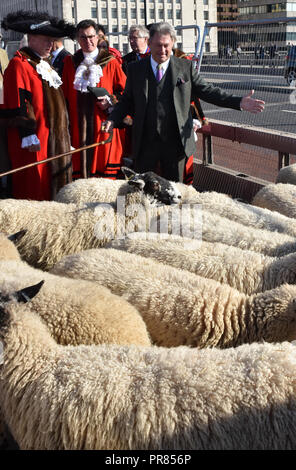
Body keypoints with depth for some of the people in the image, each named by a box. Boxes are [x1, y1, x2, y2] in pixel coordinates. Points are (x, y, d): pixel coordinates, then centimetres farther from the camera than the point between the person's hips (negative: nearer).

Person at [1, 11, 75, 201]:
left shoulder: (44, 65, 20)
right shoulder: (19, 65, -9)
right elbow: (18, 103, -17)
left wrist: (64, 139, 23)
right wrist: (29, 135, -22)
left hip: (53, 141, 9)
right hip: (35, 142, -9)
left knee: (55, 188, 11)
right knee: (35, 189, -6)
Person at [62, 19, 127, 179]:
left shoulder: (110, 62, 5)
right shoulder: (70, 62, 12)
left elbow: (124, 91, 8)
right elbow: (65, 95, 13)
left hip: (103, 123, -2)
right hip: (78, 124, 2)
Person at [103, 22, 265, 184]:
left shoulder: (186, 67, 3)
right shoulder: (135, 69, 6)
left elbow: (207, 91, 3)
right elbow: (127, 100, 9)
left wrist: (239, 102, -9)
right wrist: (112, 120, -9)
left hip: (175, 142, -1)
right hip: (145, 142, 1)